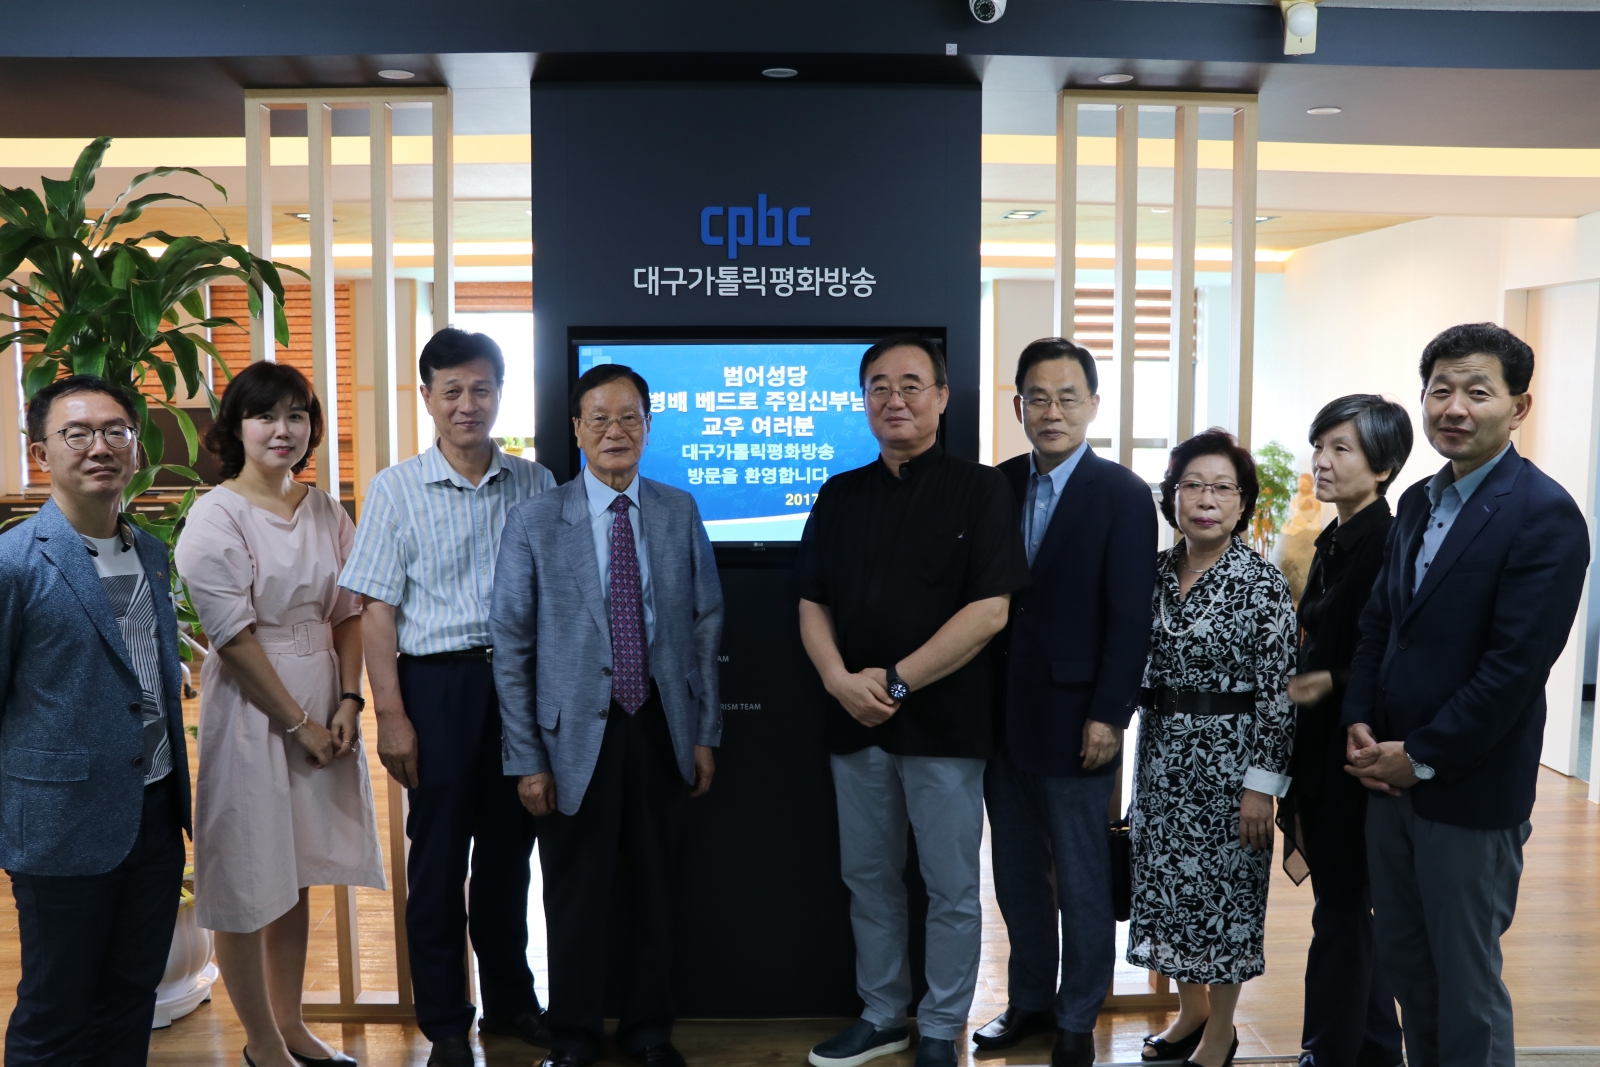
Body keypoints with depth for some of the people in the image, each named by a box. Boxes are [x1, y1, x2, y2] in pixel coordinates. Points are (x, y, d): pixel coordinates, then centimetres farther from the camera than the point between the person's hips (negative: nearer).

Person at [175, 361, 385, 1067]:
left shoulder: (324, 512, 7)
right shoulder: (217, 517, -10)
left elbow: (346, 613, 8)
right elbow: (234, 637, -14)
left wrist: (346, 702, -4)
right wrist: (297, 722, -12)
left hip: (323, 708, 6)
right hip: (253, 710, -5)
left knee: (296, 875, 16)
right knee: (248, 882, 5)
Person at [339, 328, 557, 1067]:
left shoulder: (535, 484, 3)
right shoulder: (395, 490, -3)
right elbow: (378, 611, -4)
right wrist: (392, 716, -9)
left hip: (521, 679, 2)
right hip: (439, 684, -2)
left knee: (509, 849, 15)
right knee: (439, 857, 9)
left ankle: (510, 1001, 34)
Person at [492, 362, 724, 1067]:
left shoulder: (680, 513, 3)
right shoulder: (533, 522, -4)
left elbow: (705, 629, 6)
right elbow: (511, 647, -4)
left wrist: (706, 733, 4)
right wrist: (527, 759, -6)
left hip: (662, 727, 2)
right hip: (576, 734, -2)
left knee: (655, 889, 14)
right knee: (576, 895, 10)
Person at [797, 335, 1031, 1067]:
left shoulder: (979, 491, -5)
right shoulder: (839, 495, 9)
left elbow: (990, 610, -13)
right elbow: (812, 604, 8)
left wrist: (896, 681, -16)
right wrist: (839, 678, -11)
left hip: (944, 723, -4)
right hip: (854, 722, 4)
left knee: (950, 888, 8)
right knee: (868, 878, 15)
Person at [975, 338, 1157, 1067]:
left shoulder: (1124, 496, -8)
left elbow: (1131, 618, -10)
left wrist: (1108, 717, -14)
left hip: (1074, 722, -4)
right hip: (1001, 716, 5)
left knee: (1081, 879, 10)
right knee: (1016, 872, 16)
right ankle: (1029, 1000, 34)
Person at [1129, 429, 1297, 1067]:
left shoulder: (1262, 582, -13)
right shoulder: (1156, 572, 3)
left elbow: (1279, 691, -14)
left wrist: (1262, 784, -15)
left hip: (1226, 757, -5)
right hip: (1161, 752, 5)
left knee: (1224, 887, 8)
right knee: (1167, 879, 14)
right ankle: (1190, 1010, 36)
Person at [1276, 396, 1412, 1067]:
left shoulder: (1389, 544, -16)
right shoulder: (1332, 543, 11)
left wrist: (1333, 682, -24)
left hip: (1355, 753, -9)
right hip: (1317, 748, 9)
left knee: (1341, 907, 4)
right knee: (1347, 903, 19)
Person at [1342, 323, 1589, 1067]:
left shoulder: (1545, 516, -15)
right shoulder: (1419, 502, 9)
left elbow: (1516, 665, -20)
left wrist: (1419, 758, -16)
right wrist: (1360, 726, -2)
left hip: (1470, 794, -7)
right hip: (1391, 780, 7)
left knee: (1466, 982, 9)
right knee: (1403, 964, 19)